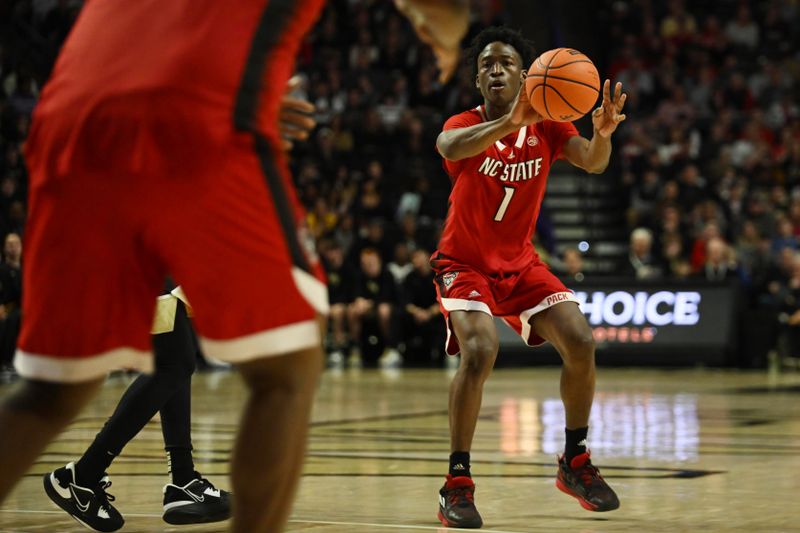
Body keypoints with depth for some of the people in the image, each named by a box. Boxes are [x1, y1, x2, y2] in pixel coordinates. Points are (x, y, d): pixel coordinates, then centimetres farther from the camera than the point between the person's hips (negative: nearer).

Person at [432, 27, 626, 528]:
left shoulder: (547, 128, -5)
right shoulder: (466, 125, -16)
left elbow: (591, 162, -23)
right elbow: (450, 147, -41)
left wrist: (603, 133, -47)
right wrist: (510, 121, -60)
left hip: (521, 262, 4)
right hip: (464, 263, -4)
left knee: (582, 344, -10)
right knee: (480, 352, -28)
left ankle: (575, 463, 10)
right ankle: (457, 484, -19)